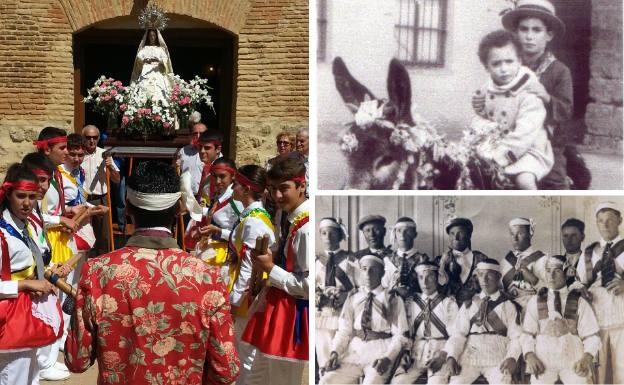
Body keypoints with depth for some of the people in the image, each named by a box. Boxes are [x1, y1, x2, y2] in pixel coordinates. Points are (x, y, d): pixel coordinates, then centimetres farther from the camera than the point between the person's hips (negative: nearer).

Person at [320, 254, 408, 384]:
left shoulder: (393, 300, 5)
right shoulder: (353, 298, 14)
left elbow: (399, 334, 0)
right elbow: (344, 330, 10)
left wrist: (387, 358, -17)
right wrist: (335, 352, -9)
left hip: (380, 351, -3)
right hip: (354, 350, 3)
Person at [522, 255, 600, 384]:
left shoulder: (579, 302, 8)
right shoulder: (535, 301, 11)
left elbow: (591, 335, 4)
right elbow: (528, 333, 8)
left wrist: (588, 357, -14)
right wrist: (530, 355, -10)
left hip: (574, 361, 0)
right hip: (543, 361, 1)